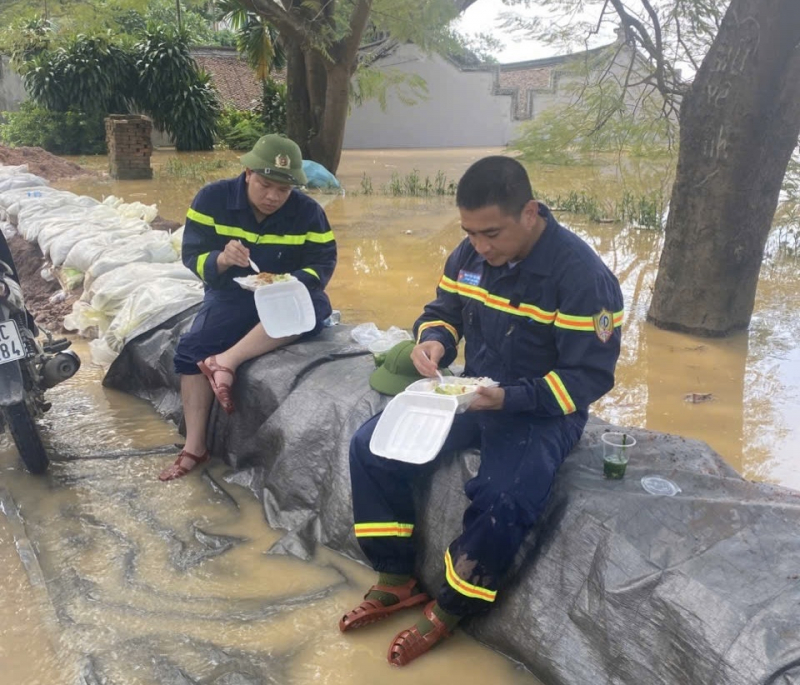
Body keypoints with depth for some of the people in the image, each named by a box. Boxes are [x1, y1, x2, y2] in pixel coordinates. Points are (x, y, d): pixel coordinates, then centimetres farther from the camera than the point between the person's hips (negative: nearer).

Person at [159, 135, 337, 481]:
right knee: (192, 348, -21)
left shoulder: (308, 211, -9)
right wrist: (221, 260, -34)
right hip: (231, 296, 1)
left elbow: (323, 263, -9)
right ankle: (194, 447, -12)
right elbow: (193, 255, -11)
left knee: (312, 306, -35)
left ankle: (225, 361, -36)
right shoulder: (213, 198, -10)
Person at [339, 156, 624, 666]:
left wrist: (511, 398, -31)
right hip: (472, 393, 6)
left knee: (501, 502, -32)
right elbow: (443, 310, 12)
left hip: (542, 411, -6)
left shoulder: (581, 275, -22)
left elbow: (590, 377, -20)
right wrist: (433, 342, -13)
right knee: (372, 447, -7)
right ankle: (397, 580, 10)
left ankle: (449, 610, -1)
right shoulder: (470, 253, -3)